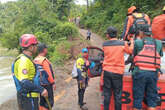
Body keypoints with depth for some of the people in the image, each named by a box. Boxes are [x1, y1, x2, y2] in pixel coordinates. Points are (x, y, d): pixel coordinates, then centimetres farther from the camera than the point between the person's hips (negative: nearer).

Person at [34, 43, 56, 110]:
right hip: (46, 84, -8)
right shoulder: (44, 60, -17)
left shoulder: (35, 60, 7)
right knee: (49, 102, 1)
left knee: (42, 102, 17)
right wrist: (53, 83, -10)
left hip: (40, 84, 8)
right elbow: (48, 73, -18)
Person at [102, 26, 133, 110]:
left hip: (107, 71, 2)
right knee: (117, 95, 8)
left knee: (107, 94, 11)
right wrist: (132, 42, 31)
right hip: (117, 72, -2)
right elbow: (130, 51, 13)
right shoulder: (123, 44, -5)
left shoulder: (104, 44, 0)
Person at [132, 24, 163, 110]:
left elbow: (134, 55, 9)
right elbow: (160, 55, 17)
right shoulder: (158, 43, 11)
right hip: (153, 74, 3)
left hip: (140, 72, -2)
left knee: (138, 98, 5)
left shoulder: (137, 42, 1)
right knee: (152, 99, 10)